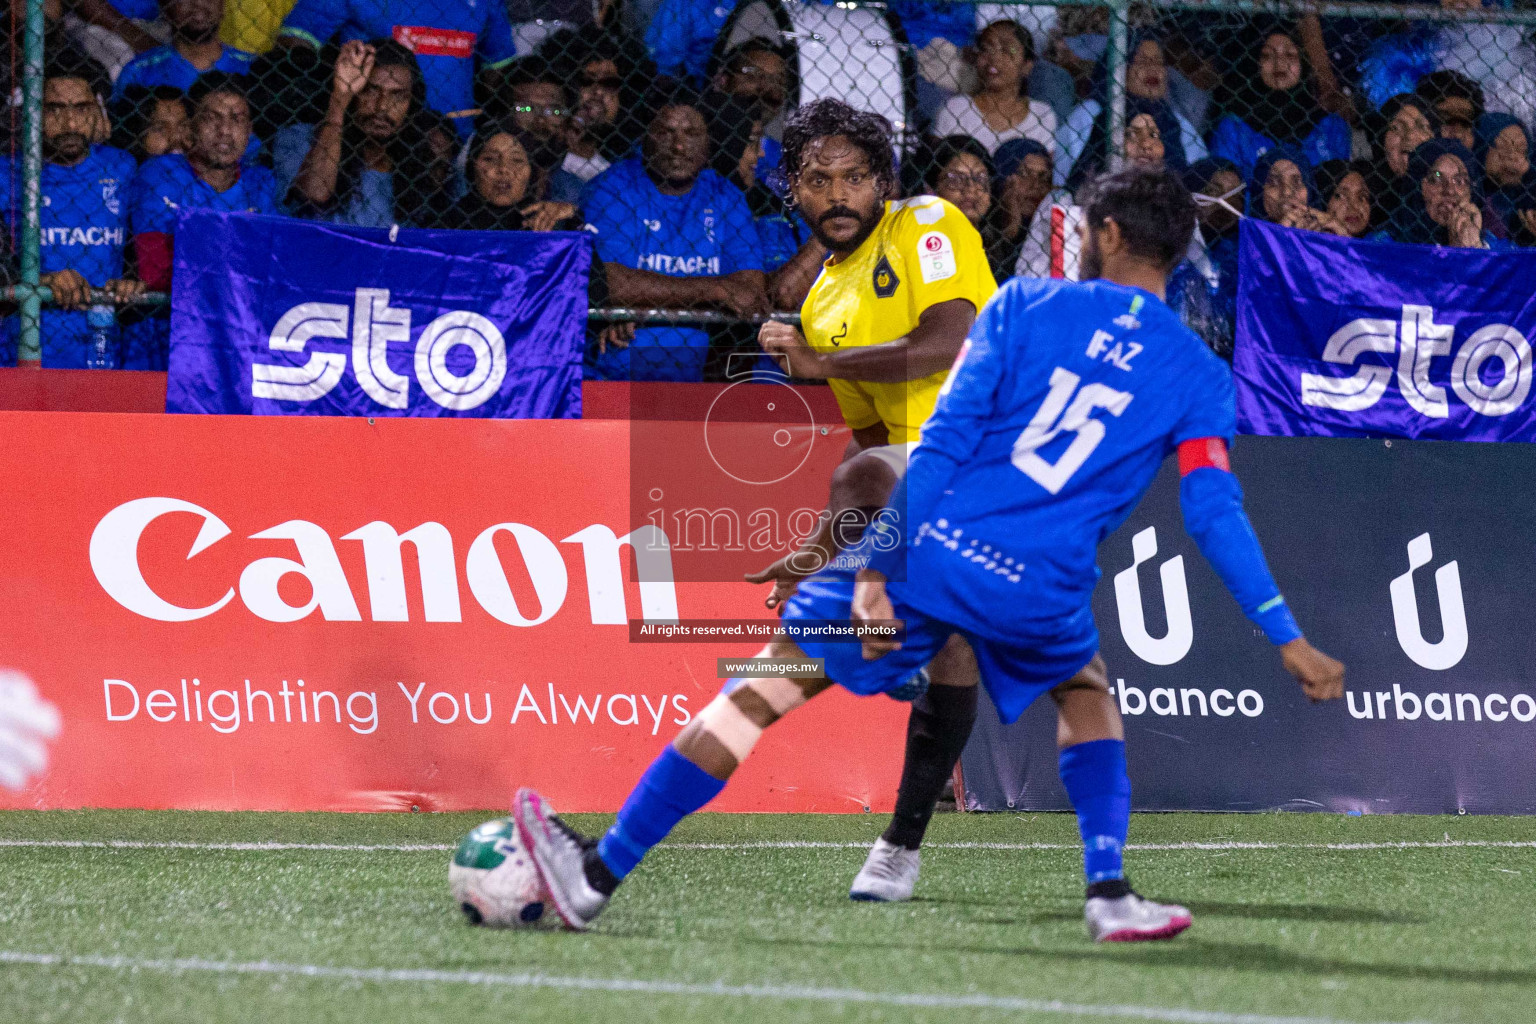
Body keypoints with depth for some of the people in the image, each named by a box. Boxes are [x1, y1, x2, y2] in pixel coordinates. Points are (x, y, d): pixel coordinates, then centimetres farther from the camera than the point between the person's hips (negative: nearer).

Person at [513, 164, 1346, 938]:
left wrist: (879, 565, -4)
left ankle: (598, 876, 1)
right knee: (1087, 698, 32)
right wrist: (1287, 637, 5)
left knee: (760, 692, 3)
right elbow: (1215, 516, 1)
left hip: (932, 551, -1)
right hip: (1037, 594, 1)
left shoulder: (1026, 306, 6)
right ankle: (1110, 896, 16)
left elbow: (941, 445, -1)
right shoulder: (1198, 378, 9)